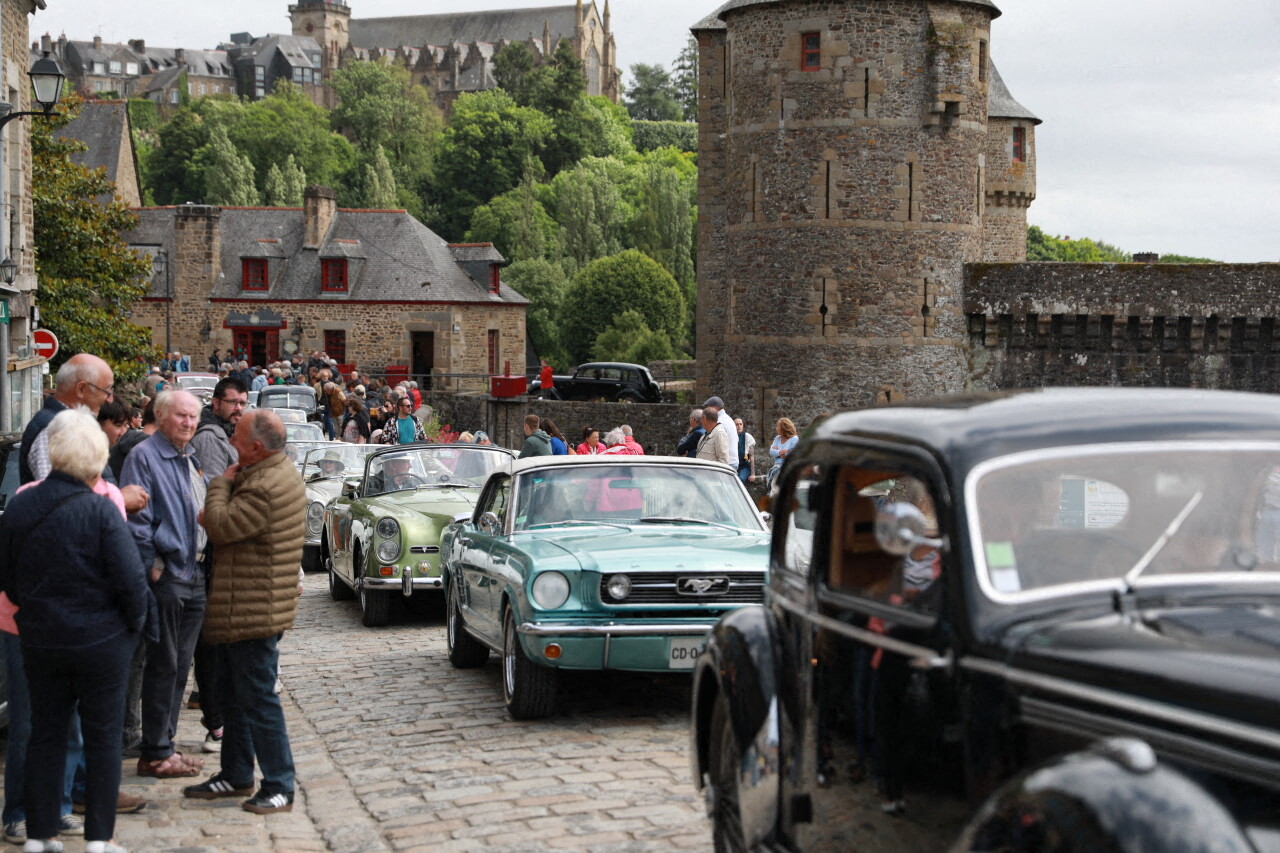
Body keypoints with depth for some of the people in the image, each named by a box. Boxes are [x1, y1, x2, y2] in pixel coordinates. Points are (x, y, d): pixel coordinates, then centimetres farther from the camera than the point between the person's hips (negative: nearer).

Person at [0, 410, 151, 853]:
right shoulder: (99, 511, -18)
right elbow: (131, 580, -17)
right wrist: (135, 623, 0)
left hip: (39, 640, 4)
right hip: (101, 641, -4)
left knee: (45, 734, 15)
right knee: (102, 737, 7)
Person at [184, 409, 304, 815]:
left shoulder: (266, 487, -24)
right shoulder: (275, 474, 11)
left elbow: (222, 526, -22)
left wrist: (221, 483, -8)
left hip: (253, 610, -11)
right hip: (242, 610, 11)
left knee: (258, 699, -5)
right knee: (235, 696, 19)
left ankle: (279, 788, 1)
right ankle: (235, 775, 30)